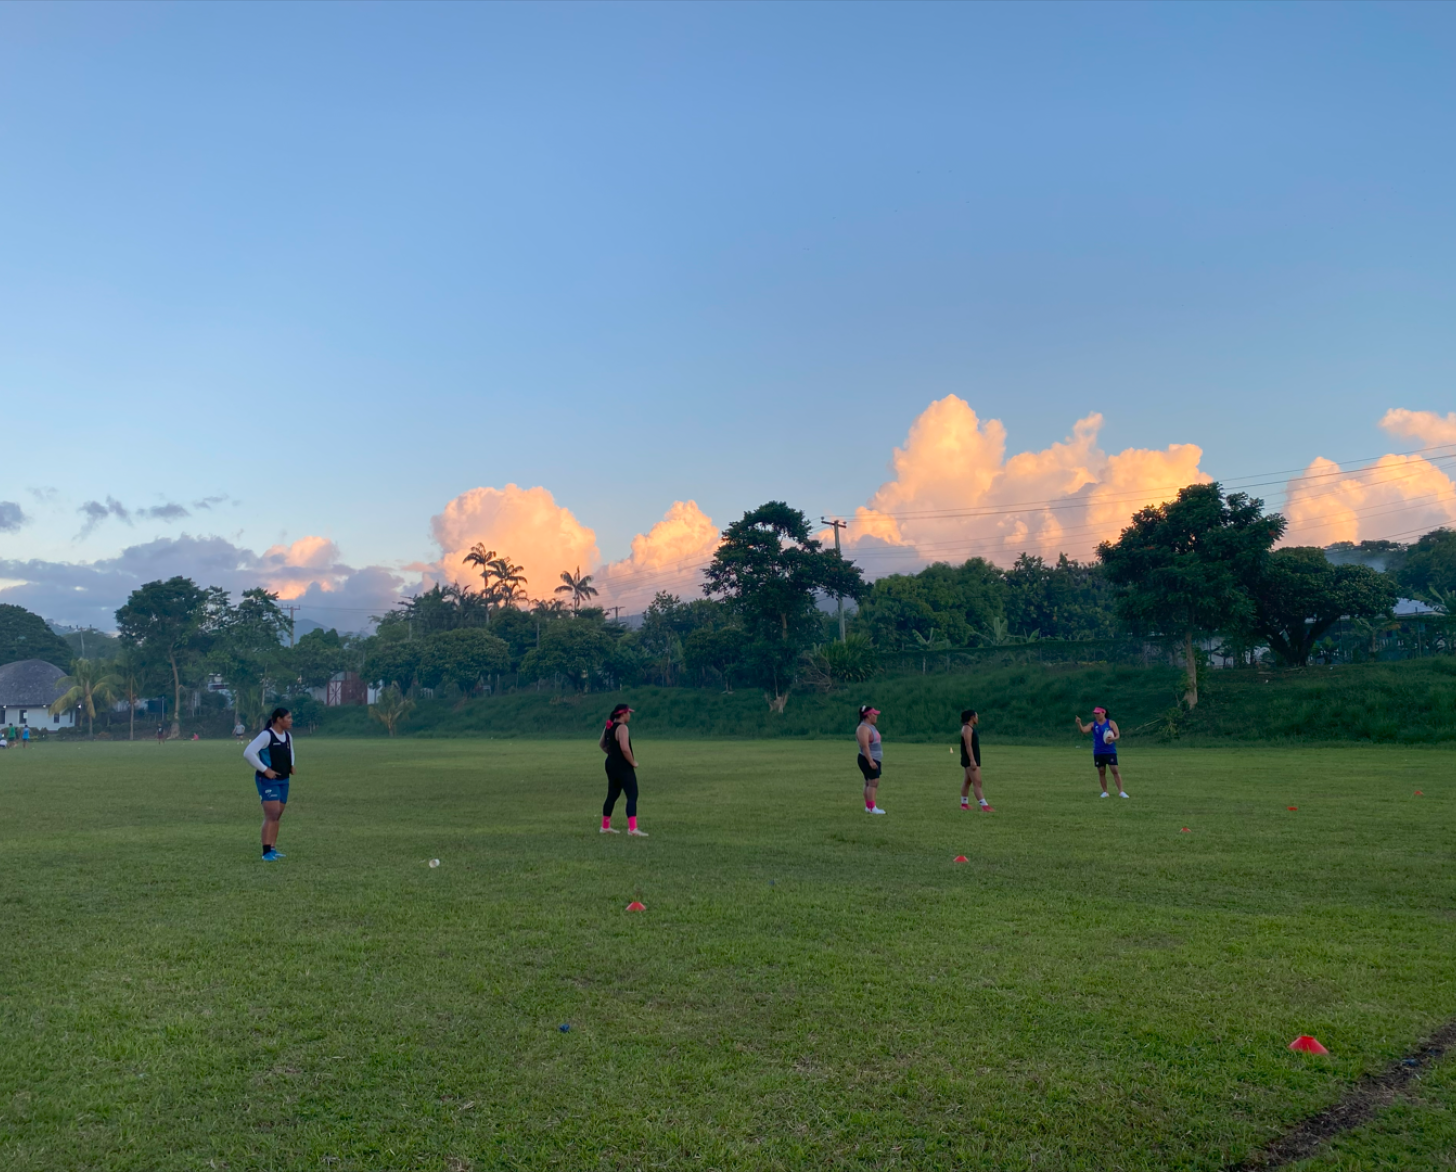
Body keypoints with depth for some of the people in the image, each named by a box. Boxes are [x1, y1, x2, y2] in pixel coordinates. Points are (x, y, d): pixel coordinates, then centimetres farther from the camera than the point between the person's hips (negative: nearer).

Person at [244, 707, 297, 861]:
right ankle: (266, 852, -16)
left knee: (278, 816, 11)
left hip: (283, 780, 8)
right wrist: (265, 769, -22)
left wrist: (291, 765, 11)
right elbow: (248, 753, -23)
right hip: (268, 780, -8)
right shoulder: (266, 735, -16)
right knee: (272, 814, -16)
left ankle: (273, 848, 19)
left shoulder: (288, 736, 9)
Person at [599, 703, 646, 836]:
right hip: (623, 766, -10)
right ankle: (632, 828, -19)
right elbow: (625, 748, -28)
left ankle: (605, 826, 27)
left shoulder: (609, 727, 11)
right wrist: (633, 762, -15)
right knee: (632, 796, -11)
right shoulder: (622, 728, -18)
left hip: (611, 764, 10)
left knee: (612, 795, 19)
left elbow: (601, 744, 21)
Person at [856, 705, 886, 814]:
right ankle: (872, 807, -17)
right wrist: (870, 761, -29)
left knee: (869, 783, 11)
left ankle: (868, 807, 14)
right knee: (873, 782, -14)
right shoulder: (863, 728, -18)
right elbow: (865, 746, -25)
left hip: (874, 760, 10)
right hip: (868, 760, -10)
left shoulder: (870, 727, 15)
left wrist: (878, 760, 25)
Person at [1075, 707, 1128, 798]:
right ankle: (1105, 792, 15)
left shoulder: (1111, 723, 0)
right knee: (1101, 772, 5)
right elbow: (1083, 730, -11)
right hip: (1098, 752, 2)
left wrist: (1113, 738, -24)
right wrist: (1079, 723, -30)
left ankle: (1121, 791, -3)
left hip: (1110, 751, -2)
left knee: (1115, 770, -8)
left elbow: (1117, 735, -1)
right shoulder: (1093, 724, 4)